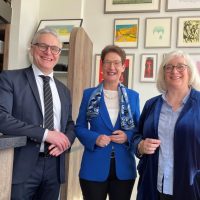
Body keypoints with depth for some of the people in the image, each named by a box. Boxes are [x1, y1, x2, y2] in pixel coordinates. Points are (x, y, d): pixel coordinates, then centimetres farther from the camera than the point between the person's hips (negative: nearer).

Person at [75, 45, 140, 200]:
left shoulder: (133, 96, 4)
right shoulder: (89, 94, 0)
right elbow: (79, 127, 2)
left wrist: (127, 136, -13)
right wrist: (95, 138, -17)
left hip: (124, 168, 2)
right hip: (94, 167, -1)